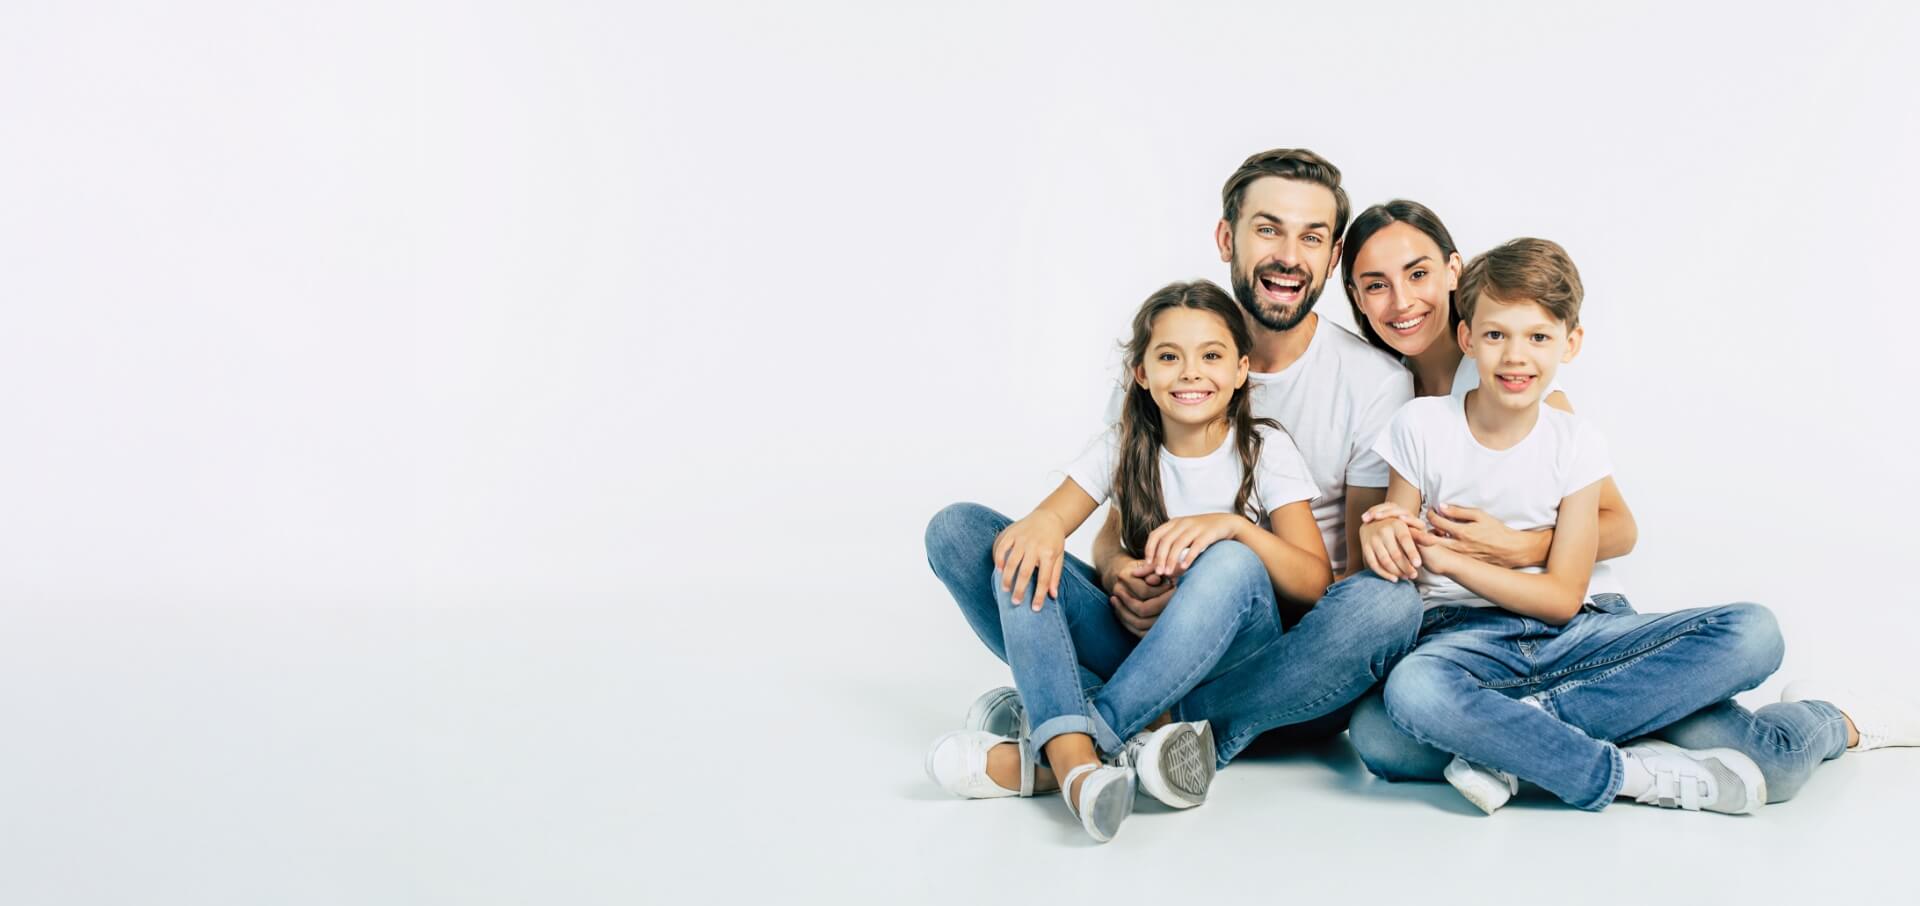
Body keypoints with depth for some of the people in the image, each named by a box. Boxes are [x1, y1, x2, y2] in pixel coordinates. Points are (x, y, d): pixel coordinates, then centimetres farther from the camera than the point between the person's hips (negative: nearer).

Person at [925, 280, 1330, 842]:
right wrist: (1039, 524, -33)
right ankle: (1074, 759, -45)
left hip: (1229, 650, -2)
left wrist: (1234, 525, -29)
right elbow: (1051, 517, -8)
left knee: (1232, 563, -35)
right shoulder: (1124, 450, 4)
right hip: (1132, 641, 3)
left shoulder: (1265, 451, -3)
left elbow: (1317, 583, -13)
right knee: (1024, 555, -20)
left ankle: (1036, 759, -38)